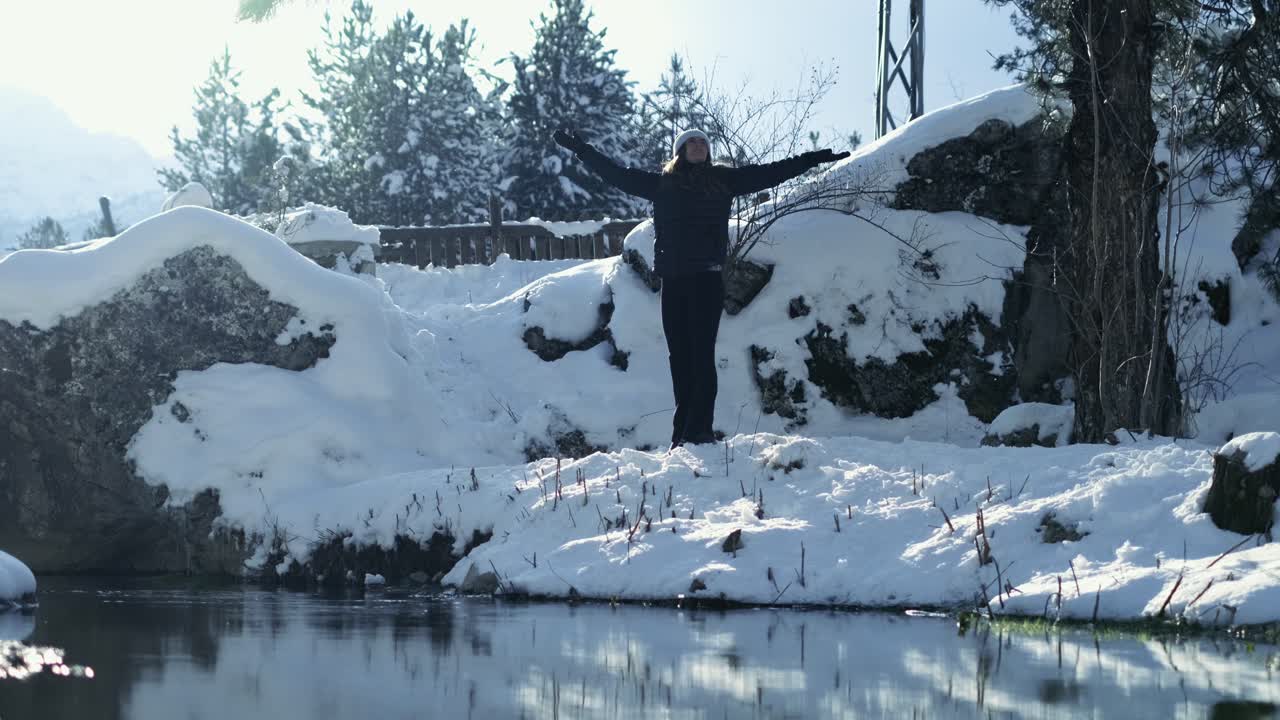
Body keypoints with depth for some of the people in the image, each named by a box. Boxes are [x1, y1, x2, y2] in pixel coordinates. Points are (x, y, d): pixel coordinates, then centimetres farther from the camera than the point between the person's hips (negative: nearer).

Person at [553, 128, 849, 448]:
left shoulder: (723, 180, 11)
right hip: (673, 279, 2)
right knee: (680, 355, 4)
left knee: (702, 353, -9)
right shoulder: (662, 184, 14)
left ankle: (699, 430, -12)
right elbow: (616, 174, 18)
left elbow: (769, 173, 12)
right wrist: (580, 148, 18)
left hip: (707, 277, -2)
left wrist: (812, 159, 11)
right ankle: (683, 432, 8)